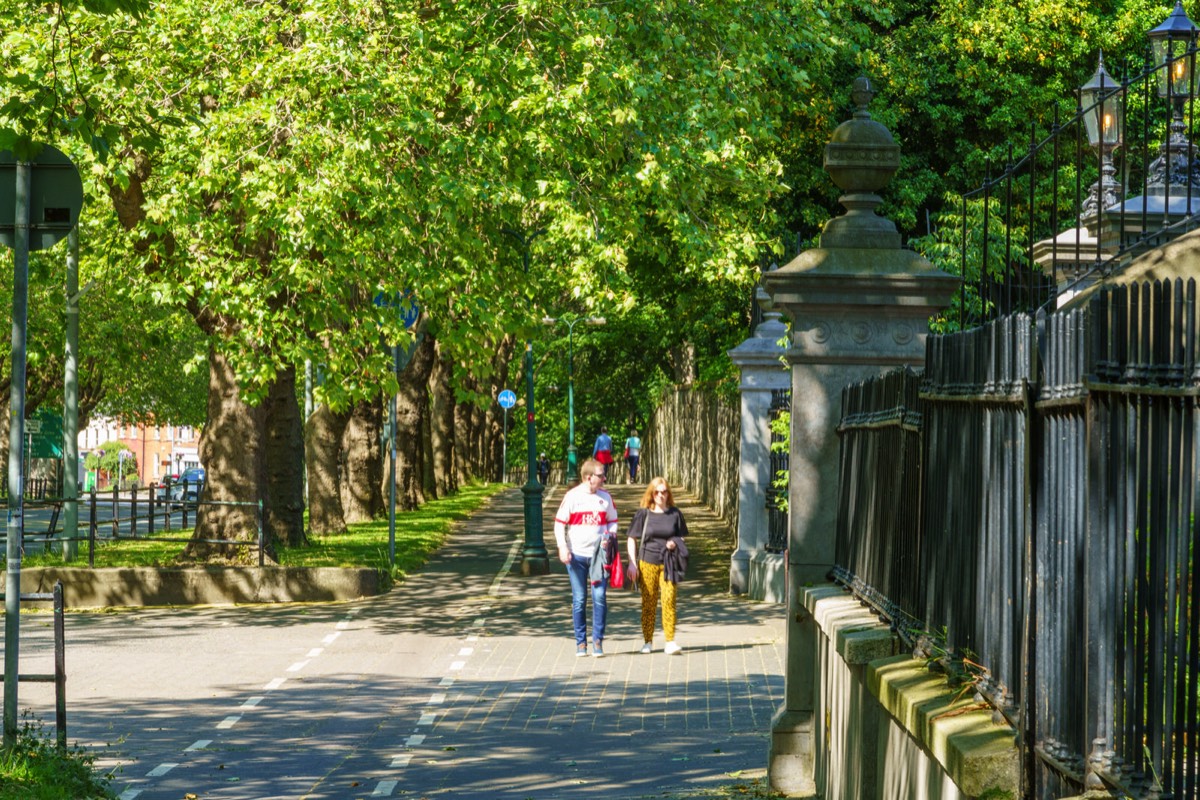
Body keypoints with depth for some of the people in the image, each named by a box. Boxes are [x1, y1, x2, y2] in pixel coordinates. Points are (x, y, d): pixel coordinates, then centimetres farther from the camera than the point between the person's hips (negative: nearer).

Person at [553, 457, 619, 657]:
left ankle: (598, 641, 1)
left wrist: (610, 536, -3)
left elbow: (612, 521, 17)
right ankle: (580, 642, 11)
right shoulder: (572, 496, -3)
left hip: (598, 555, 2)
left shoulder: (605, 497, 6)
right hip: (577, 555, -2)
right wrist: (563, 547, -11)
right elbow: (559, 523, -1)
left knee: (600, 597, -7)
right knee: (579, 599, 3)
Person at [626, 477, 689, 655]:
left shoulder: (675, 514, 6)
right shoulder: (643, 514, 3)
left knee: (669, 600, -11)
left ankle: (670, 642, -12)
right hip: (648, 563, 0)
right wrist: (632, 563, -1)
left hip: (668, 564, 0)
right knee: (648, 603, 5)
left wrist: (675, 543, -9)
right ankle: (647, 642, 15)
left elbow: (681, 538, 15)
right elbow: (632, 539, 7)